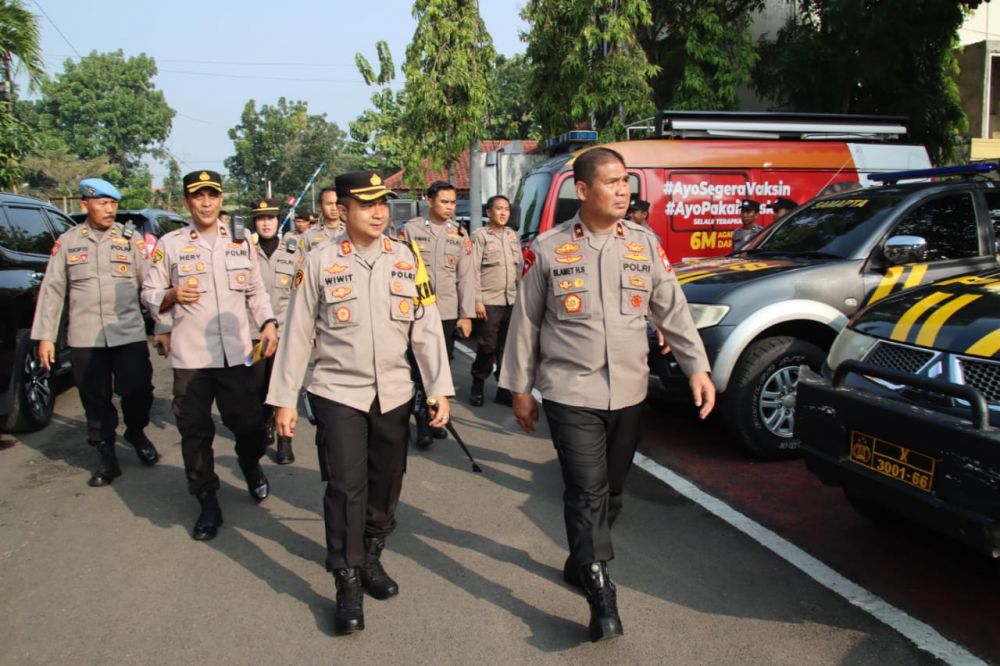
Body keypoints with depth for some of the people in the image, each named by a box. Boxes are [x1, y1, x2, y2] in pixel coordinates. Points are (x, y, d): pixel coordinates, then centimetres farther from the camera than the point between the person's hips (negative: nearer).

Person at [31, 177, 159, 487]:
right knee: (96, 400, 8)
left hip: (129, 333, -1)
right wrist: (45, 336, 2)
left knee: (139, 391, 0)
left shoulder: (131, 239, 4)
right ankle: (106, 457, 22)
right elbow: (52, 290, 6)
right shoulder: (67, 241, 6)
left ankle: (136, 433, 30)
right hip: (85, 337, 1)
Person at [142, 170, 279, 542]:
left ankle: (252, 468, 39)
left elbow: (256, 291, 14)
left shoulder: (242, 241, 9)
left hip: (236, 353, 1)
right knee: (195, 432, 4)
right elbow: (148, 294, 5)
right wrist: (171, 295, -16)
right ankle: (208, 504, 19)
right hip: (190, 357, -1)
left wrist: (268, 323, -2)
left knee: (248, 424, 5)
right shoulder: (170, 244, 2)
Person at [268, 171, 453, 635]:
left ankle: (371, 559, 35)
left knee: (386, 484, 13)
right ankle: (348, 585, 11)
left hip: (393, 395, 3)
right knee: (346, 487, -3)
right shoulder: (320, 262, -4)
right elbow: (297, 333, -1)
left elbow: (427, 328, 2)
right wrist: (284, 398, -1)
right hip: (337, 393, -3)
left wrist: (439, 389, -2)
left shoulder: (406, 260, 2)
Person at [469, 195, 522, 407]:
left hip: (512, 301, 5)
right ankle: (478, 386, 14)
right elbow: (474, 270, -7)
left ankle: (504, 388, 16)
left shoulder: (513, 235, 14)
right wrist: (477, 300, -12)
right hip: (489, 302, -5)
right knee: (487, 346, -3)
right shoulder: (480, 235, -3)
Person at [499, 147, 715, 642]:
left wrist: (698, 367, -5)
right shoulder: (548, 249, -3)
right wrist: (520, 388, 3)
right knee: (587, 491, -9)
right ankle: (601, 597, -1)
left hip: (628, 393, 4)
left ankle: (581, 563, 36)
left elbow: (672, 310, 5)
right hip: (571, 394, -3)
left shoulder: (645, 244, 4)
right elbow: (526, 322, 2)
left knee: (611, 490, 14)